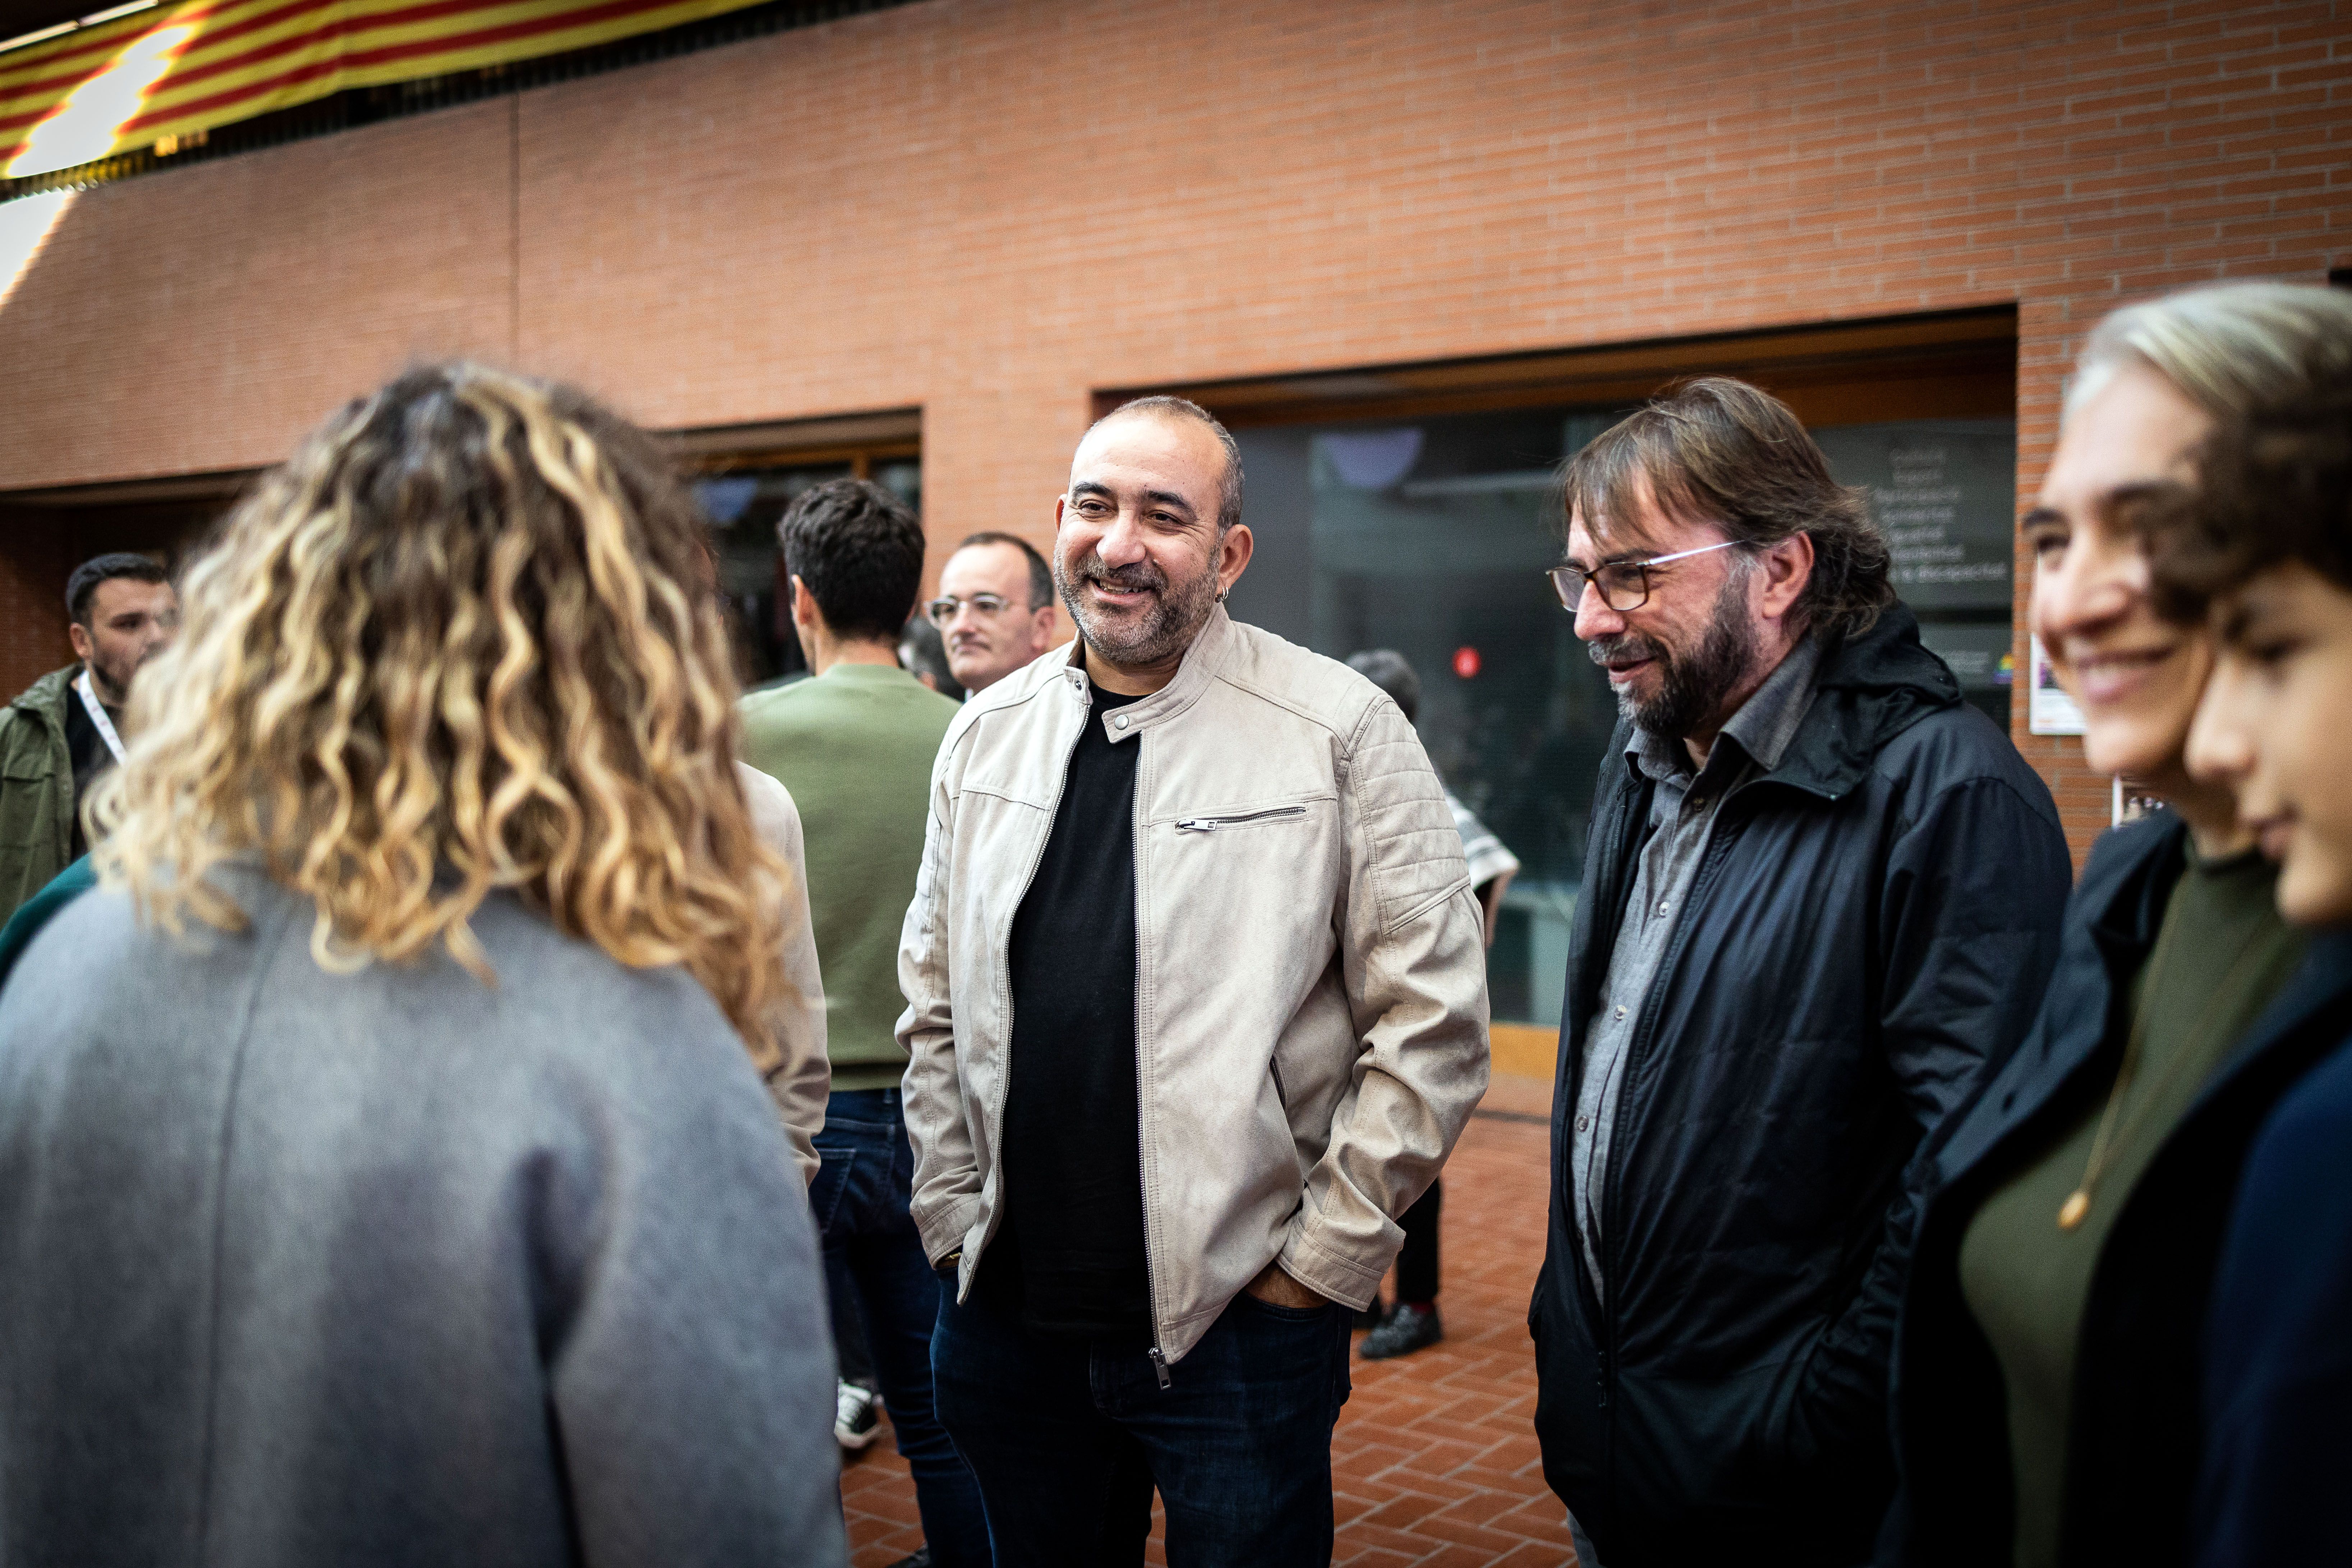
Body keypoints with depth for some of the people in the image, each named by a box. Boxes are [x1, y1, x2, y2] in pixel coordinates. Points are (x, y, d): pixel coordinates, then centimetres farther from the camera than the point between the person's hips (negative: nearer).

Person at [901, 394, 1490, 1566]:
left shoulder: (1341, 733, -9)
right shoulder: (985, 735, 6)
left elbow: (1432, 1020, -10)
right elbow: (935, 1003, 12)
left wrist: (1324, 1260, -9)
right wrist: (953, 1224, 7)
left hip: (1237, 1325, -4)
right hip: (1007, 1316, 4)